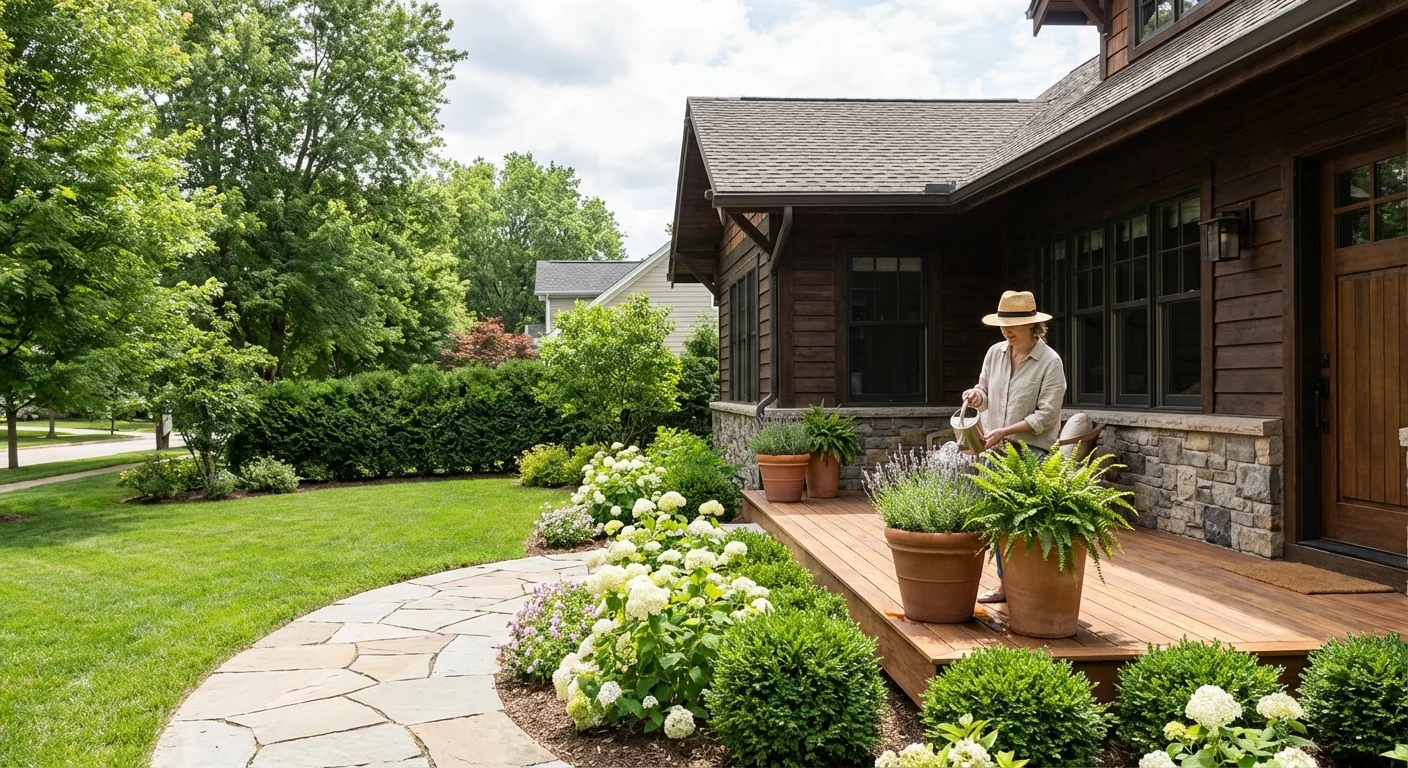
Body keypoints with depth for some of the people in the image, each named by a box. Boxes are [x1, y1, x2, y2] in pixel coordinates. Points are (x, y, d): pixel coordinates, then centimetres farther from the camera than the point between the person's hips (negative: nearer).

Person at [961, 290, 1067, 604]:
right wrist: (977, 396, -6)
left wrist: (1003, 432, -20)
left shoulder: (1050, 361, -10)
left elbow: (1046, 415, -14)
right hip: (995, 449, 6)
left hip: (1032, 451, -6)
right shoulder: (995, 353, 7)